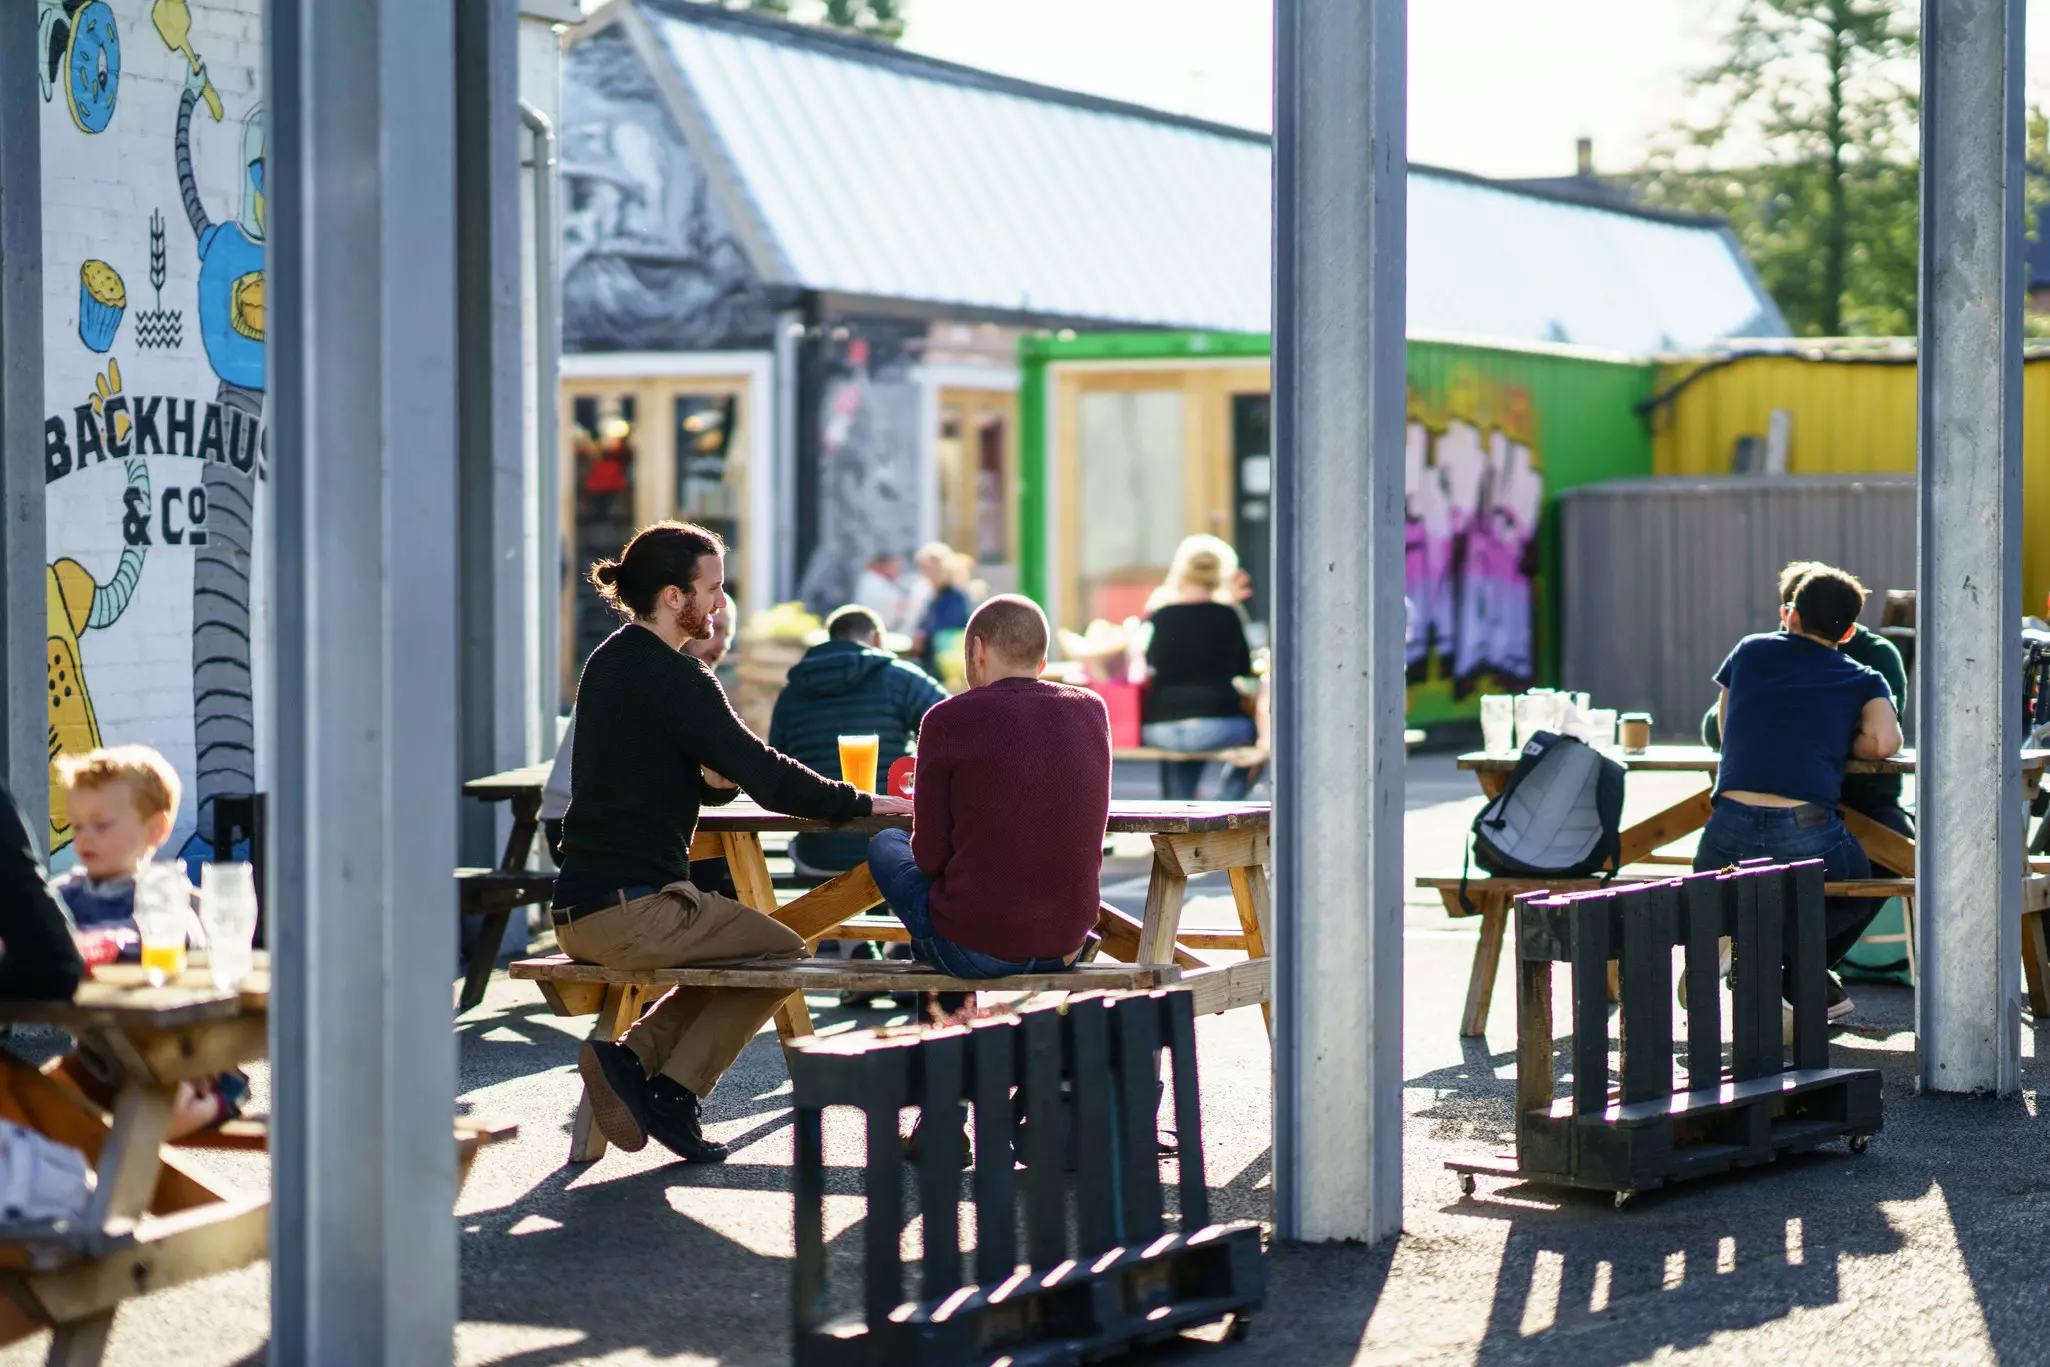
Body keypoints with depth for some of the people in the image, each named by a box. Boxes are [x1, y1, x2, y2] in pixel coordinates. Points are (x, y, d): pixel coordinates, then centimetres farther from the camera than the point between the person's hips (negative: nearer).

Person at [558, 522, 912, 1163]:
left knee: (739, 946, 27)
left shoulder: (609, 663, 16)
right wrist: (862, 804, -4)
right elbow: (765, 775, -15)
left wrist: (712, 775, -1)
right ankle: (671, 1091, 1)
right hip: (634, 909, -9)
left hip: (577, 912, 9)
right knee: (784, 952, 9)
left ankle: (630, 1058, 8)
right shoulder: (671, 677, -14)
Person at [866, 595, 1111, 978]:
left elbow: (930, 857, -7)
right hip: (1067, 944, 5)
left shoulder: (950, 719, -11)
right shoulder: (1092, 710, 3)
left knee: (885, 845, 24)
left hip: (974, 950, -5)